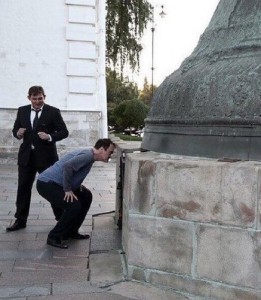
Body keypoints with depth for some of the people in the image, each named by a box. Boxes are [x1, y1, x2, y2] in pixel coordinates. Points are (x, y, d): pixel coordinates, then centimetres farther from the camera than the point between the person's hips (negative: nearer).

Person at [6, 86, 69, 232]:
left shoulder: (53, 112, -5)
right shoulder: (22, 111, 7)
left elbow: (64, 131, -7)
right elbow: (15, 129, 14)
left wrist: (50, 137, -24)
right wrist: (17, 133, -9)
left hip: (46, 156, -4)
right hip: (26, 156, 4)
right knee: (23, 188, 8)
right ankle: (20, 220, 20)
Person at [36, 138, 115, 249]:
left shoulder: (88, 154, 10)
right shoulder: (87, 155, -21)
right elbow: (67, 166, -34)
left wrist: (77, 184, 11)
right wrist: (67, 189, -24)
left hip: (55, 183, 10)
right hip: (46, 184, -10)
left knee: (86, 196, 13)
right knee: (74, 206, -21)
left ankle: (71, 232, 20)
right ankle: (54, 237, -5)